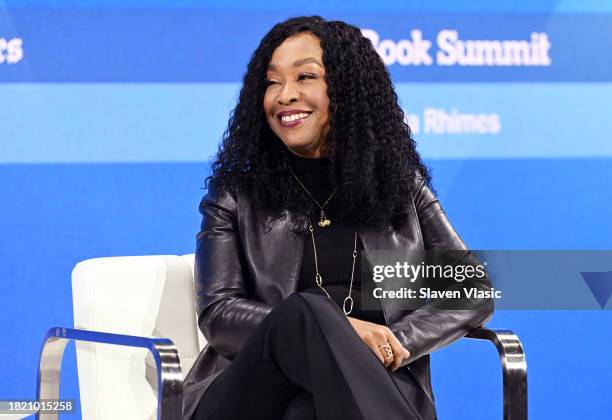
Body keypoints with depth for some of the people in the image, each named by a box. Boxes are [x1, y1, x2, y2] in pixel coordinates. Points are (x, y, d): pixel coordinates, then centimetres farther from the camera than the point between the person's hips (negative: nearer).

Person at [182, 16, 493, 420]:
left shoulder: (402, 186, 18)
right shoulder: (236, 195, 15)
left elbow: (474, 290, 12)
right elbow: (218, 314, 2)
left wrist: (395, 342, -9)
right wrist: (339, 331, -15)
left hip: (374, 387, -1)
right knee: (305, 310, -35)